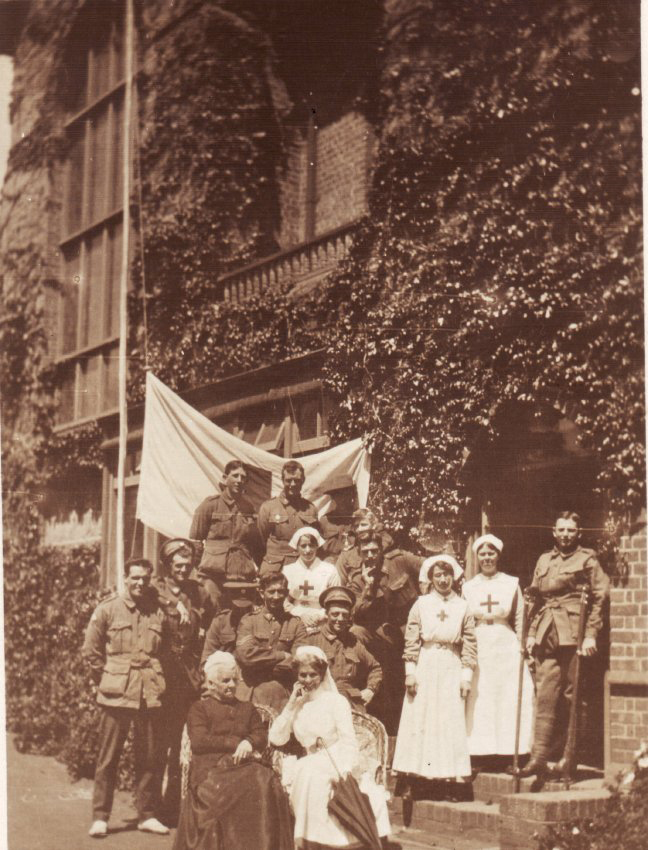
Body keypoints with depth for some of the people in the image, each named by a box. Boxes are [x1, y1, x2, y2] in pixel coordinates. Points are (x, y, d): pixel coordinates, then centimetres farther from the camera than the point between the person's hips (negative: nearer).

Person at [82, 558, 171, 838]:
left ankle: (147, 814, 17)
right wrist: (107, 680, 4)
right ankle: (100, 817, 8)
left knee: (151, 758, 6)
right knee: (108, 758, 1)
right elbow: (90, 650, 5)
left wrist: (155, 678, 11)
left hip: (151, 695, 2)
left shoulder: (159, 611, 6)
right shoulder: (107, 608, 0)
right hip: (116, 696, -2)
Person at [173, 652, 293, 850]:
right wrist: (236, 743, -4)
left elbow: (262, 736, 15)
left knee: (266, 784, -31)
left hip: (245, 765, 3)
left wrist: (248, 743, -8)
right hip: (212, 768, -3)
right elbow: (199, 741, 1)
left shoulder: (247, 709, 30)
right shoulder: (199, 708, 18)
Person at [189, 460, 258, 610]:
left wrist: (254, 567, 13)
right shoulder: (210, 504, 3)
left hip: (242, 574, 3)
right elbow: (195, 540, 4)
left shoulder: (248, 508, 15)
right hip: (213, 573, -3)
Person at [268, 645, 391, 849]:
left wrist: (345, 771, -23)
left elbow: (349, 742, -7)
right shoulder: (295, 706, 14)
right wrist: (292, 705, -3)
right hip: (311, 767, 3)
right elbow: (276, 739, 3)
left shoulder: (336, 701, 1)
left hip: (339, 767, -3)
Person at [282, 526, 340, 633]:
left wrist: (319, 615, -9)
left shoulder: (330, 570, 5)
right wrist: (301, 614, -7)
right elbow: (284, 603, 8)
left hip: (322, 625, -1)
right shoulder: (287, 570, 9)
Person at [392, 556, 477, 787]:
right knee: (419, 720, 0)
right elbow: (411, 641, 2)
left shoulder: (463, 607, 6)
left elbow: (470, 644, 6)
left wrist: (466, 676, 0)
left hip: (452, 668, 1)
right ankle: (411, 778, 3)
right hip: (425, 666, -1)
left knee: (453, 722, -1)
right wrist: (410, 672, -4)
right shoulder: (421, 605, 4)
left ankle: (455, 775, 1)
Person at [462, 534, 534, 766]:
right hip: (478, 649, 1)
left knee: (510, 701, -2)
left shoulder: (512, 584, 4)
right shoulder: (468, 587, 8)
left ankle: (508, 752, 2)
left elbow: (520, 622, 5)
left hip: (507, 649, -1)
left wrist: (523, 650, -1)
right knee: (478, 702, 0)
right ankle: (481, 753, 4)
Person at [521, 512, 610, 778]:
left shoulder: (587, 559, 3)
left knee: (569, 694, 0)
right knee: (545, 694, -3)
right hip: (546, 635, 4)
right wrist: (532, 633, 12)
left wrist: (591, 634, -9)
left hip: (573, 634, -4)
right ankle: (539, 757, -6)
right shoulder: (544, 560, 19)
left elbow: (600, 596, -3)